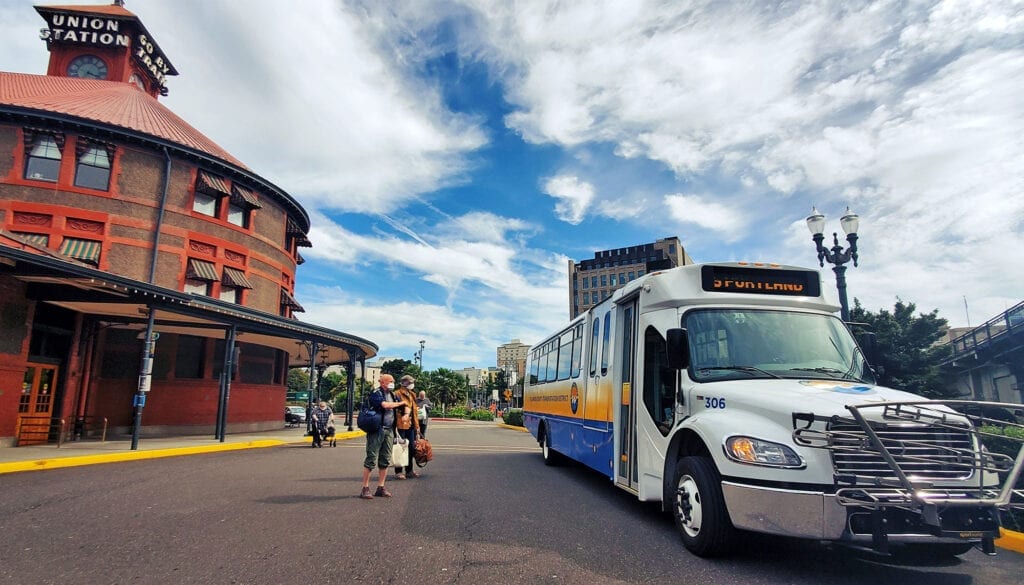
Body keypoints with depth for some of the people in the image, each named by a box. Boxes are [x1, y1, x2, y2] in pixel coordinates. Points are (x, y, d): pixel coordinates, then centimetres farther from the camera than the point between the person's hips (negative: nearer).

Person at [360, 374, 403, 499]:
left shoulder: (392, 395, 15)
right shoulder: (376, 394, -8)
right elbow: (385, 405, -24)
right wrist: (400, 403, -9)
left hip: (389, 431, 7)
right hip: (376, 430, -7)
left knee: (385, 460, 9)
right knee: (371, 460, -4)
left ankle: (380, 488, 17)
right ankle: (365, 489, 3)